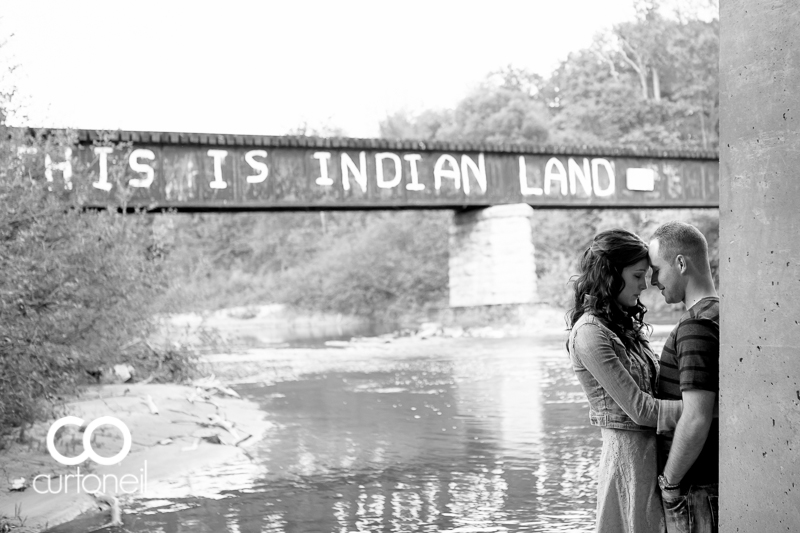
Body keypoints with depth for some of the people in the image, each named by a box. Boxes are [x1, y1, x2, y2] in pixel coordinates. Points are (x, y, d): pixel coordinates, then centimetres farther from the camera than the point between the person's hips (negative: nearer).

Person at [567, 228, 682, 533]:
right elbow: (640, 409, -19)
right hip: (629, 450, -8)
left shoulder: (623, 325, 13)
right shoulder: (590, 333, -16)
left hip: (652, 449, 8)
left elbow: (654, 387, 11)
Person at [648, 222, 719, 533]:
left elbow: (696, 420, -25)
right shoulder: (722, 314, 12)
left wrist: (669, 481, -14)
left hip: (696, 488, -9)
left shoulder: (696, 327, -19)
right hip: (719, 480, 9)